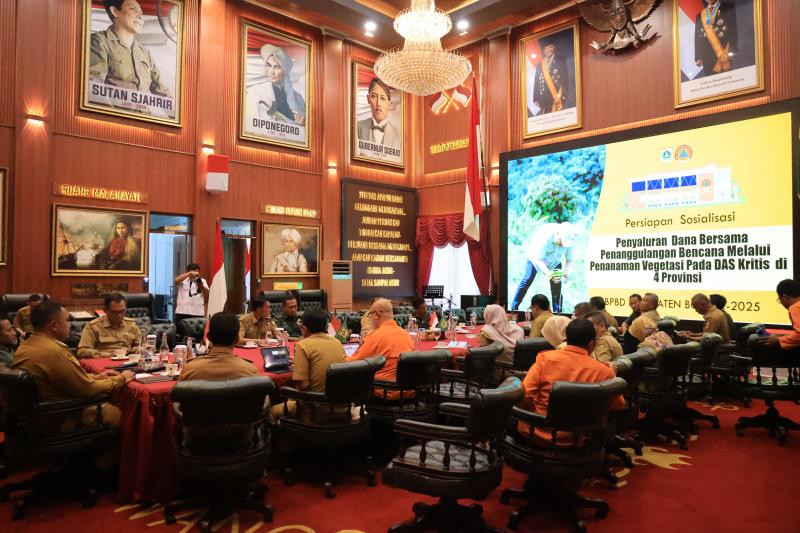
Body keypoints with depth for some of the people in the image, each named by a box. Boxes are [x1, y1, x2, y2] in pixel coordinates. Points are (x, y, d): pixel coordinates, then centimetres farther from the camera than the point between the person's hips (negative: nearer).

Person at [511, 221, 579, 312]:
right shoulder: (546, 236, -41)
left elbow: (570, 260, -17)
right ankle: (514, 307, -4)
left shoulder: (569, 240, -27)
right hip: (536, 256, -4)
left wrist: (567, 271, -38)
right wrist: (548, 274, -50)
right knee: (527, 279, -13)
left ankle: (557, 311, 3)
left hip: (555, 260, 4)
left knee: (556, 284, -7)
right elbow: (538, 259, -37)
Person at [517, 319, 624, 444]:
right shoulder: (603, 371, -11)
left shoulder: (546, 358, -13)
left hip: (538, 433, -1)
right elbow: (618, 406, 5)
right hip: (575, 440, 2)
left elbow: (524, 396, -14)